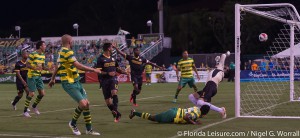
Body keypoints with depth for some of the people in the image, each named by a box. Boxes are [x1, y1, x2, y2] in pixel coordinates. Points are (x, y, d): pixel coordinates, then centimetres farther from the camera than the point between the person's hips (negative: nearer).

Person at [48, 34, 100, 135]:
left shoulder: (62, 51, 15)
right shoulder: (67, 52, -17)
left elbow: (57, 67, 25)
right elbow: (79, 66, -23)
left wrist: (52, 79, 35)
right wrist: (93, 70, -15)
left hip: (75, 82, 10)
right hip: (69, 83, -10)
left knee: (86, 103, 6)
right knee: (83, 104, -18)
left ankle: (89, 129, 12)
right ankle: (73, 123, 6)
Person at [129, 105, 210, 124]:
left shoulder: (197, 108, 5)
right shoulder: (196, 114, -23)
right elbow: (185, 117, -38)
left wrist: (194, 120, 10)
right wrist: (193, 122, -28)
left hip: (175, 111, 7)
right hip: (171, 116, -7)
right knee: (152, 118, 9)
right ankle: (134, 113, 20)